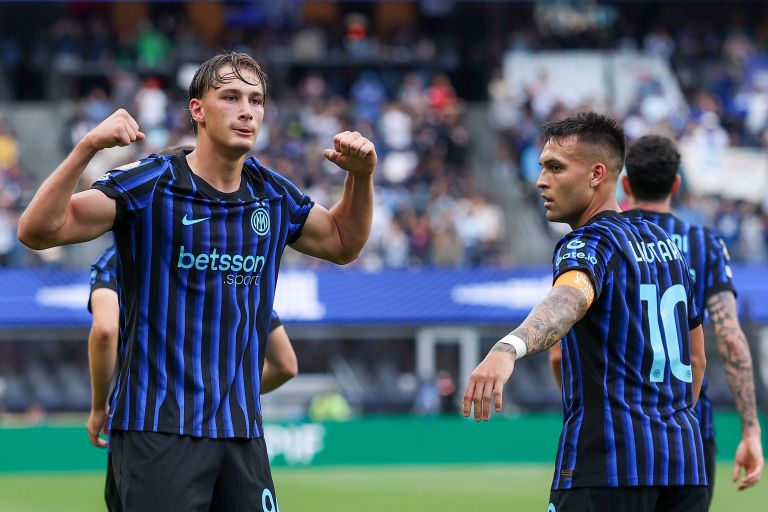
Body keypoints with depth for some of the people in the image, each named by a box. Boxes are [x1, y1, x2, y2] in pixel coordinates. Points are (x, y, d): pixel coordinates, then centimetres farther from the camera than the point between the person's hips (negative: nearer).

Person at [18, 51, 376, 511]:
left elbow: (343, 243, 28)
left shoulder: (273, 195, 10)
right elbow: (39, 231, -16)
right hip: (156, 427, -5)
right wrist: (87, 148, -29)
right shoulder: (146, 185, -7)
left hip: (242, 430, 5)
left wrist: (361, 176, 11)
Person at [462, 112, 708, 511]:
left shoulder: (591, 243, -8)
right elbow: (696, 356, 24)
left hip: (608, 463, -8)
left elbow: (571, 297, -33)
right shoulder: (665, 243, 17)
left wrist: (507, 349, -51)